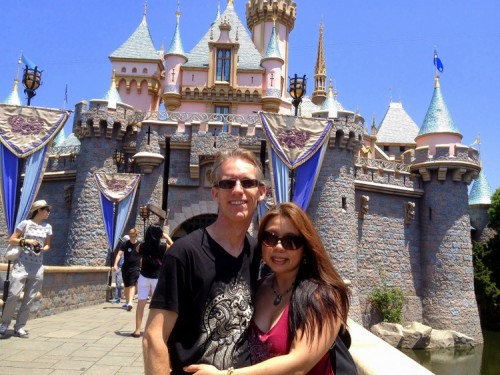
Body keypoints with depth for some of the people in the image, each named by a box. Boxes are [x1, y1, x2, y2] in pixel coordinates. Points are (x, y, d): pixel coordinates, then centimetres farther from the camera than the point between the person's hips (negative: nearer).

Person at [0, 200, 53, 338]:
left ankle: (19, 327, 11)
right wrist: (26, 241, -14)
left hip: (37, 267, 4)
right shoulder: (25, 223, 0)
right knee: (13, 294, -13)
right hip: (22, 264, -4)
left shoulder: (47, 227, 10)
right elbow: (11, 240, 0)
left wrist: (43, 249, -4)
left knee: (29, 298, 3)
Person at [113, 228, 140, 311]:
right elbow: (119, 254, -12)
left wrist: (141, 267, 12)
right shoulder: (125, 244, -4)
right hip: (125, 268, 1)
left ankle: (130, 302, -25)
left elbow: (142, 257, 11)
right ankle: (127, 302, 26)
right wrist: (115, 264, -24)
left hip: (135, 268, -1)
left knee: (132, 285, -15)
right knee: (127, 286, 12)